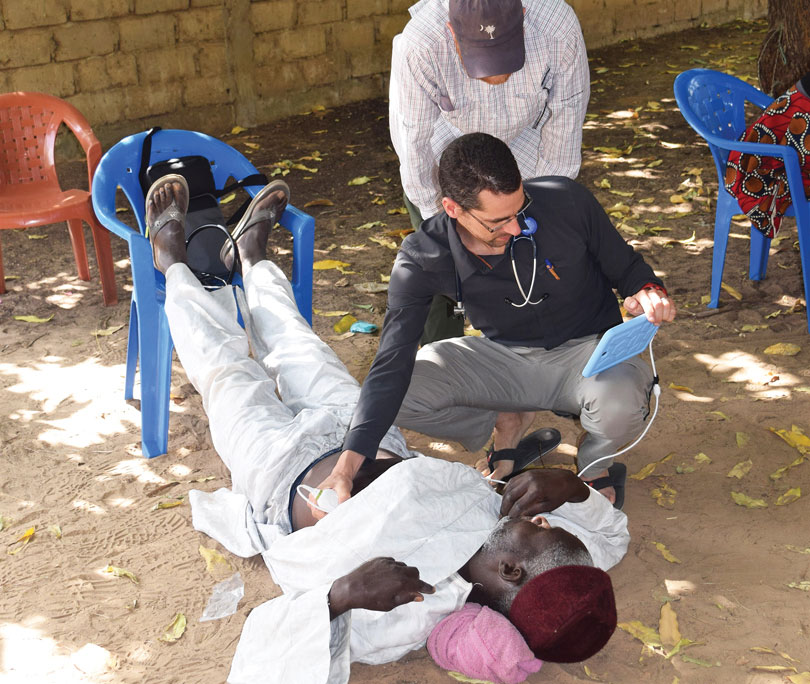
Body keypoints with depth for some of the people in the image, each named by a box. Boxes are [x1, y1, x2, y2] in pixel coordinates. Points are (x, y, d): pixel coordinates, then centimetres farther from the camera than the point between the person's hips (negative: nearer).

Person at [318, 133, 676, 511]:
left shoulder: (565, 201, -22)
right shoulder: (421, 261, -21)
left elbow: (625, 266, -3)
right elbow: (391, 366, -23)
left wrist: (648, 291, -29)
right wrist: (347, 466, -32)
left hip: (585, 348, -1)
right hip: (502, 355, 2)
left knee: (620, 404, -38)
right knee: (400, 394, -20)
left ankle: (595, 459, 2)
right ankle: (505, 422, 8)